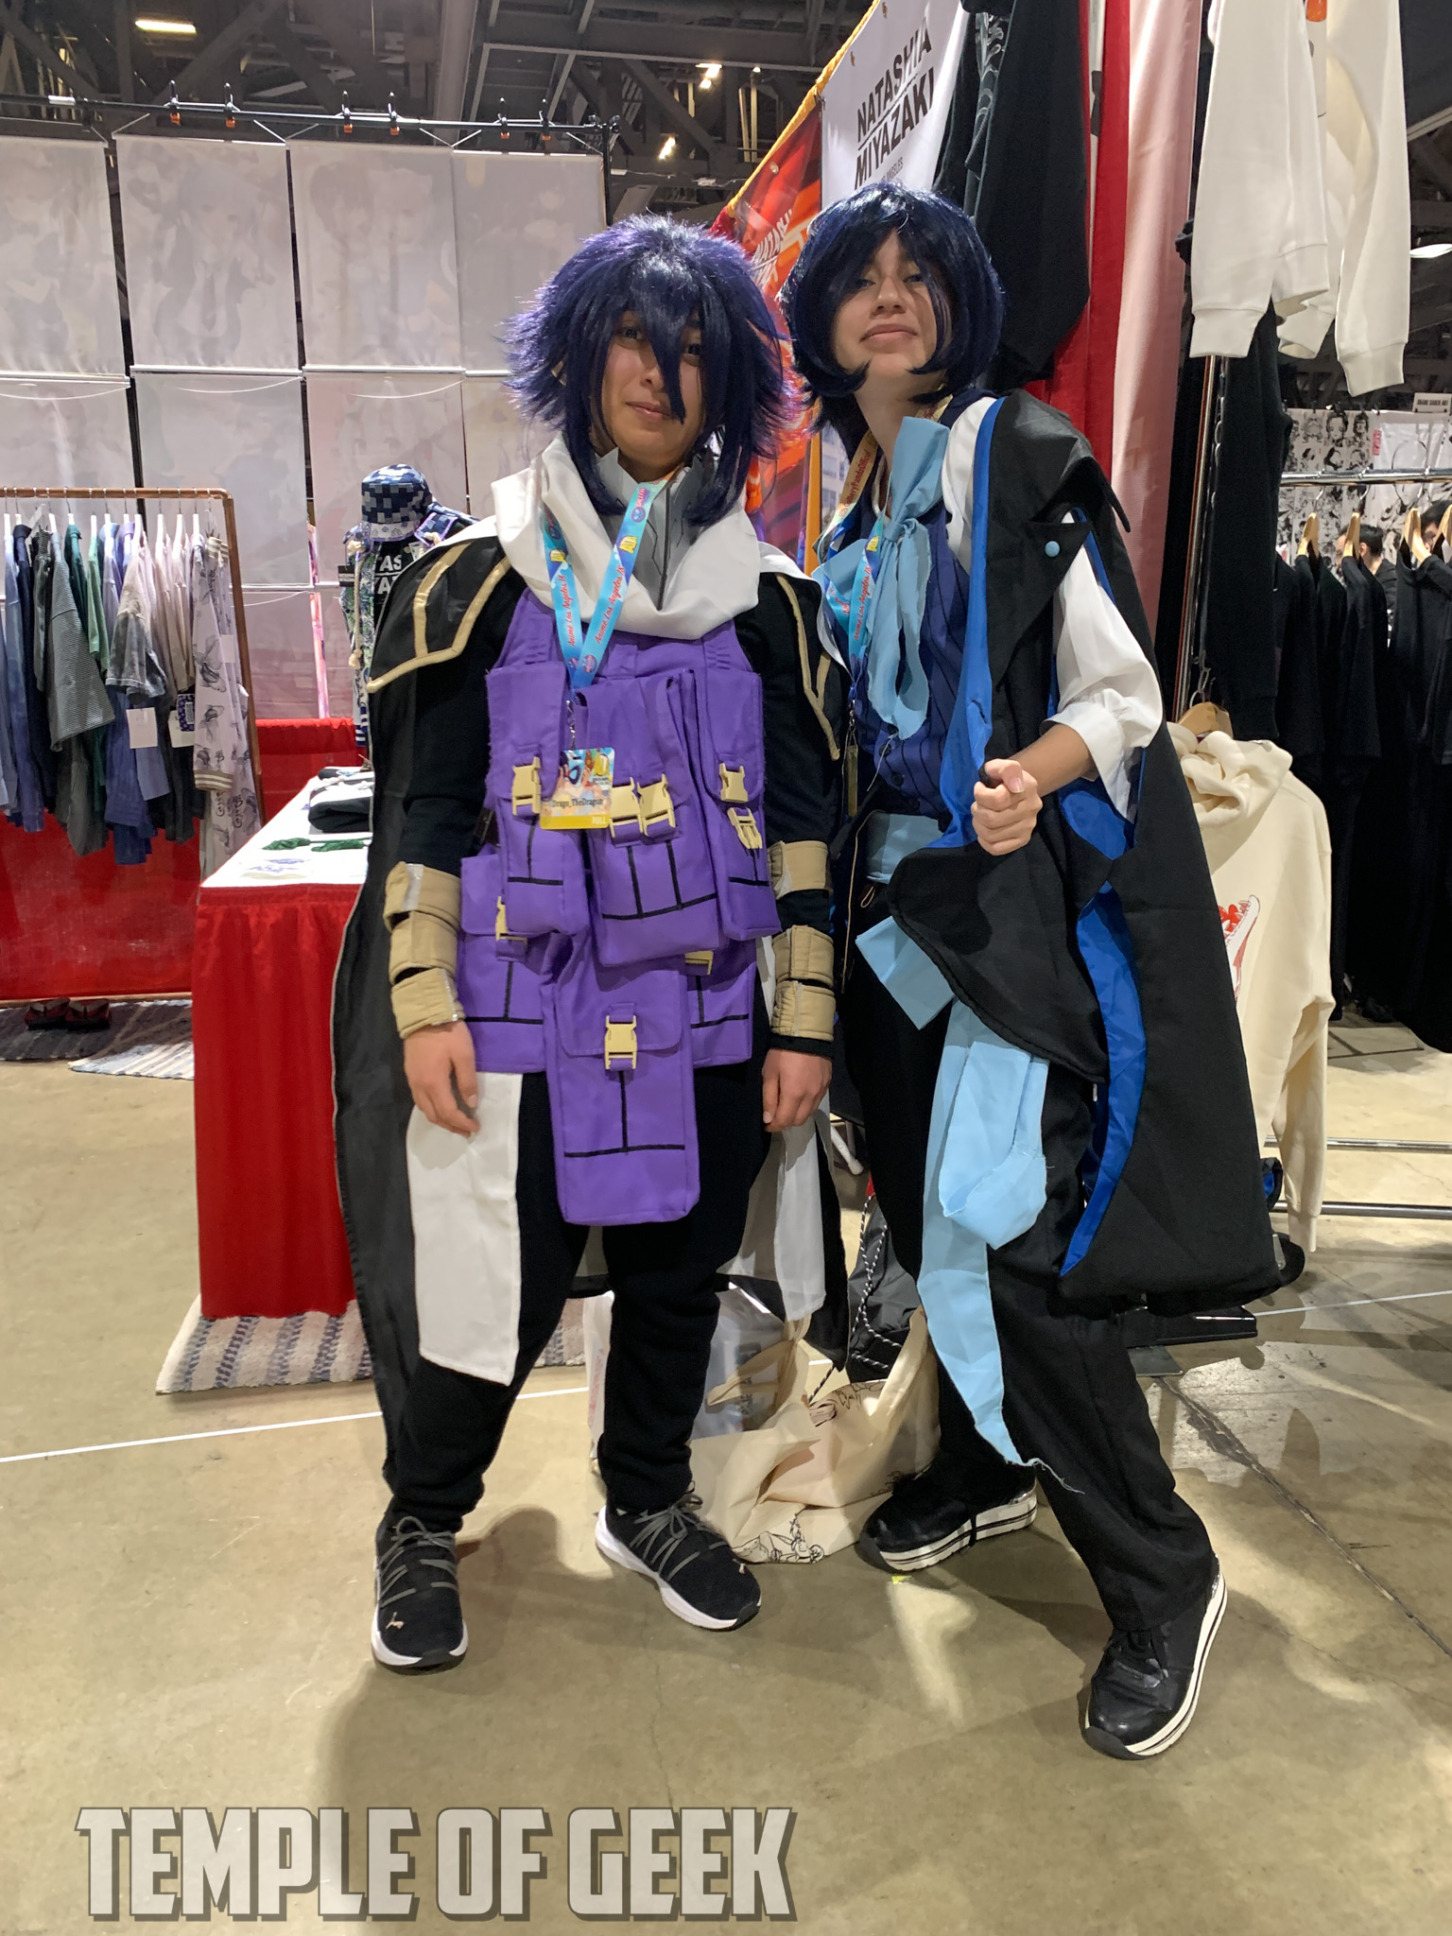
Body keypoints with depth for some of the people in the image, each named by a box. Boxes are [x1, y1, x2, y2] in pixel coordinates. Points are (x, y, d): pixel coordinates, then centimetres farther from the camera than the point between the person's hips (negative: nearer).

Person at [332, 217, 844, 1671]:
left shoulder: (765, 599, 7)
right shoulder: (485, 582, 2)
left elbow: (803, 818, 6)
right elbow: (420, 810, 0)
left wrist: (803, 1017, 1)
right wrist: (423, 1003, -7)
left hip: (707, 1017, 3)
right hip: (527, 1019, -2)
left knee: (679, 1276, 14)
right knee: (497, 1290, 1)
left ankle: (648, 1504, 39)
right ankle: (421, 1526, 30)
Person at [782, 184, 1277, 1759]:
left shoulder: (1021, 460, -6)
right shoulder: (854, 506, 14)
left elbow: (1124, 691, -11)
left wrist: (1033, 775, -29)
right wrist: (835, 854, 9)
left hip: (1028, 900, -7)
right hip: (901, 892, 7)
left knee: (1007, 1237, -11)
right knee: (926, 1205, 13)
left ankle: (1164, 1577, 9)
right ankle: (985, 1468, 36)